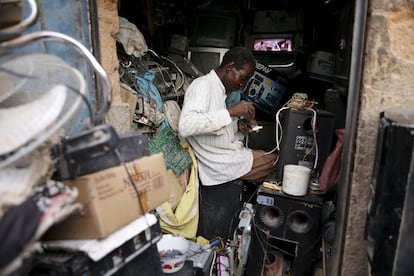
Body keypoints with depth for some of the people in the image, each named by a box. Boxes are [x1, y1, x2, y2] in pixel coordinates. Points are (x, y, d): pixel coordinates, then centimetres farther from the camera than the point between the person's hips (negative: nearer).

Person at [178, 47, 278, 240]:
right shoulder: (203, 85, -14)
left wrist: (239, 126, 4)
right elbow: (186, 126, -30)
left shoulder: (221, 90, 17)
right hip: (221, 173, -9)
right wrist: (231, 111, -27)